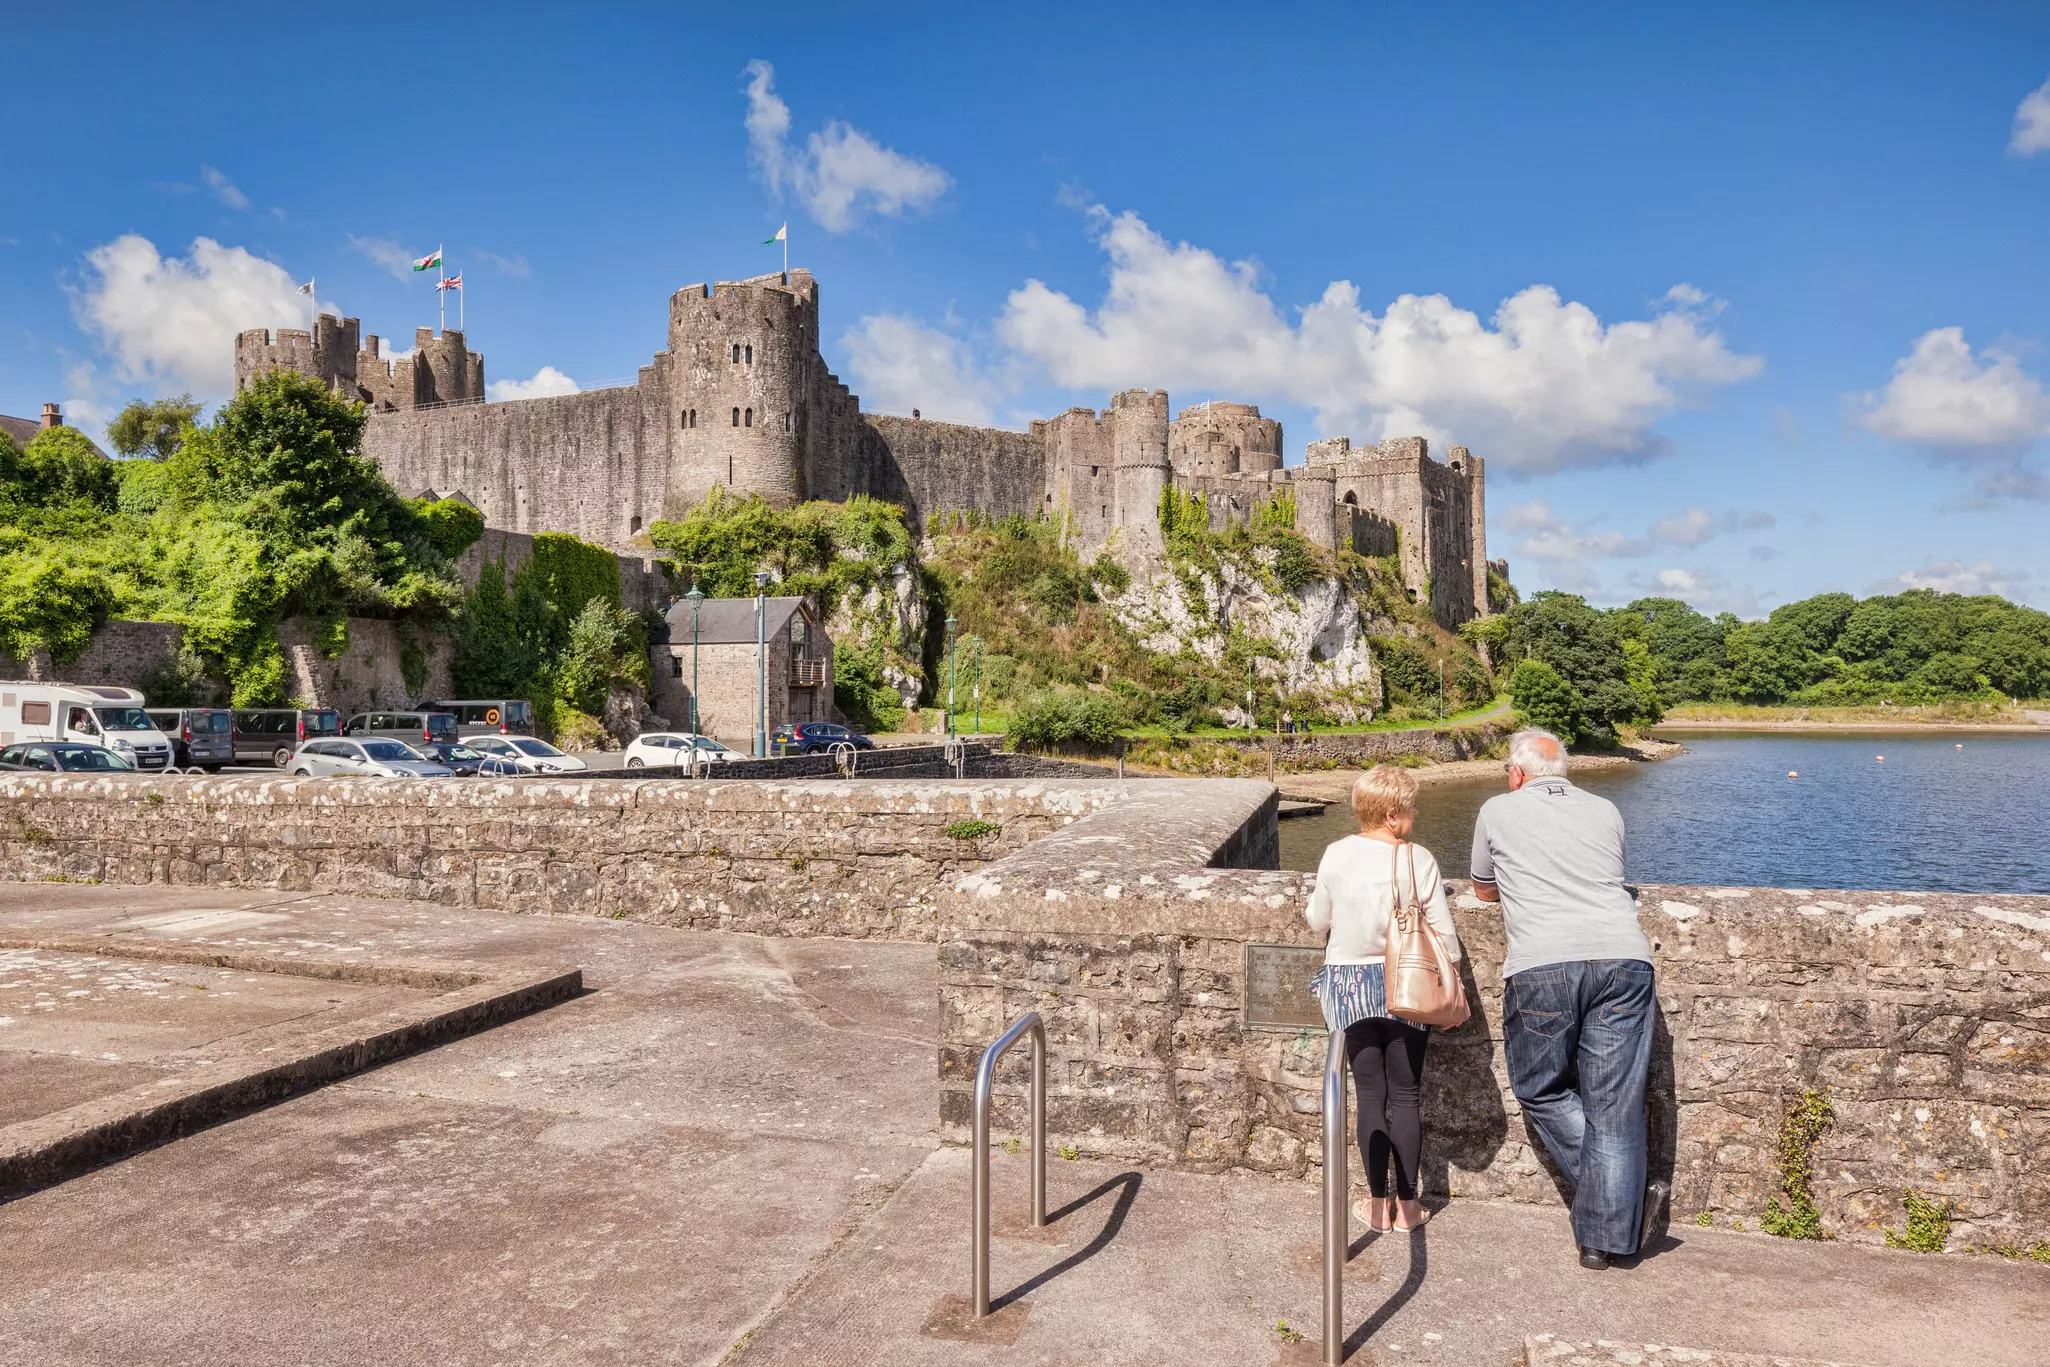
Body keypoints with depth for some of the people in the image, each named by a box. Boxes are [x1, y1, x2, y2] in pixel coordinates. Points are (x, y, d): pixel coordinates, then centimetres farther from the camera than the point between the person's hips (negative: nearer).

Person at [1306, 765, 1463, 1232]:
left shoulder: (1336, 854, -6)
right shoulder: (1418, 859, -11)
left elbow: (1318, 921, 4)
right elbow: (1443, 931, -7)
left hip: (1349, 984, 1)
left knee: (1370, 1096, 10)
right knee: (1405, 1096, 10)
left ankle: (1378, 1204, 16)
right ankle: (1407, 1205, 17)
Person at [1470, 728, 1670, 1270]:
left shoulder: (1499, 810, 15)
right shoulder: (1605, 811, 22)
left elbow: (1484, 890, 29)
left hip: (1542, 966, -3)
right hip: (1623, 958, 3)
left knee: (1542, 1089, 15)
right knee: (1613, 1103, 8)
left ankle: (1628, 1196, 6)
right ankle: (1605, 1237, 9)